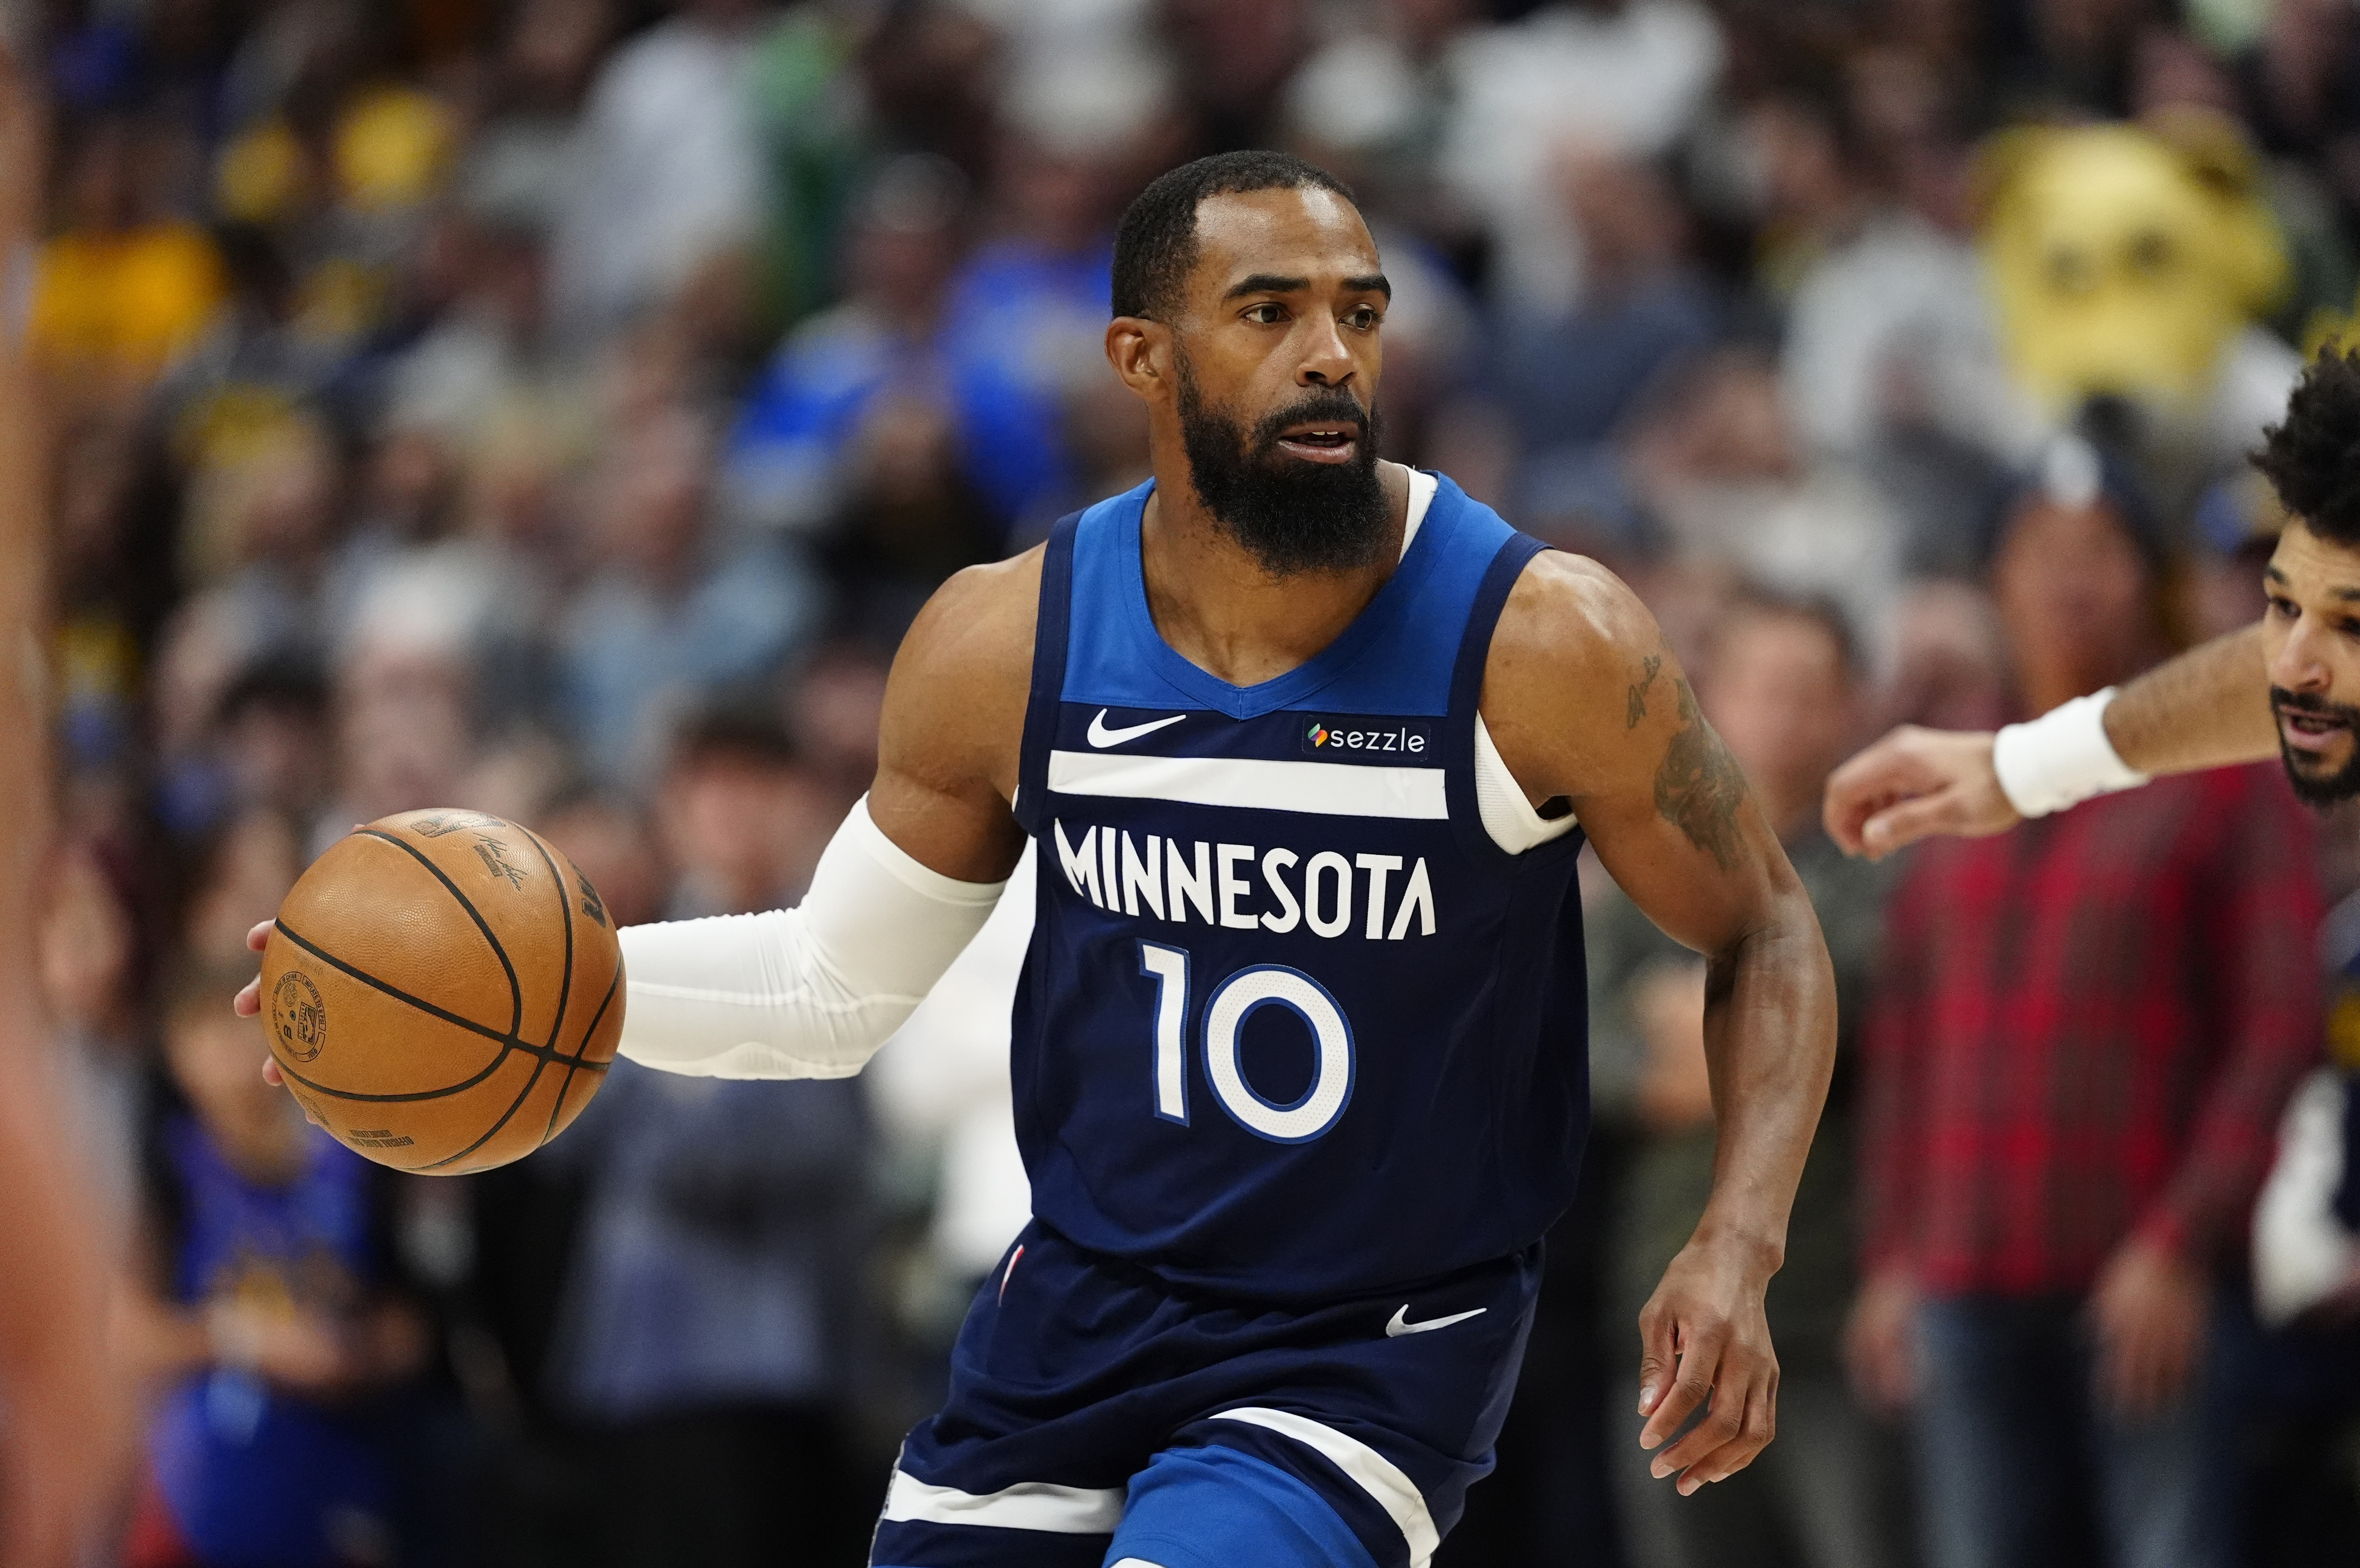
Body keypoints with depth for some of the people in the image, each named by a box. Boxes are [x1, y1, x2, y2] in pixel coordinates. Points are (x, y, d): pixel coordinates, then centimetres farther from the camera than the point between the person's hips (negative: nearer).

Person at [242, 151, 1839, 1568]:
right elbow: (834, 985, 7)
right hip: (1078, 1307, 4)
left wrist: (1738, 1250, -18)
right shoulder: (1007, 644, -7)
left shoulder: (1541, 645, -17)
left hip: (1373, 1359, -4)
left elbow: (1767, 940, -3)